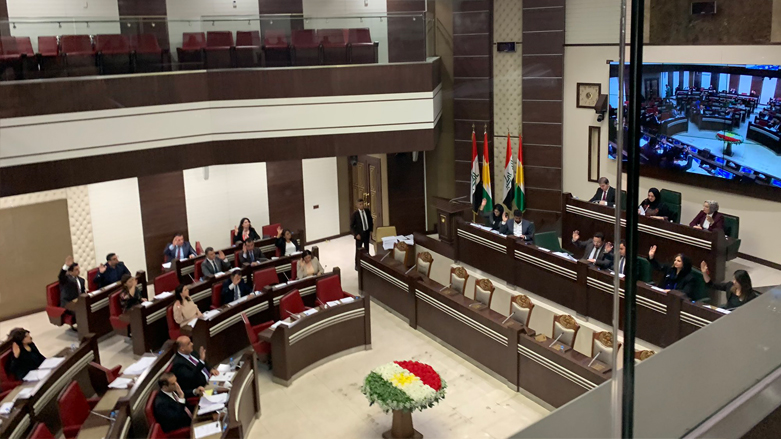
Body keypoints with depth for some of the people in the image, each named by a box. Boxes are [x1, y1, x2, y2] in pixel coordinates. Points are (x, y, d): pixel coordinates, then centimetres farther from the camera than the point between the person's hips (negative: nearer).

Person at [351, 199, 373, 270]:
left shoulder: (367, 211, -3)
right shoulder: (355, 214, -17)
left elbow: (370, 220, 10)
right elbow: (351, 226, -12)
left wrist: (371, 230, 4)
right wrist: (356, 234, -18)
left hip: (367, 233, 5)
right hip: (359, 234, -5)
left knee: (366, 249, 17)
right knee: (358, 250, 5)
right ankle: (357, 265, 19)